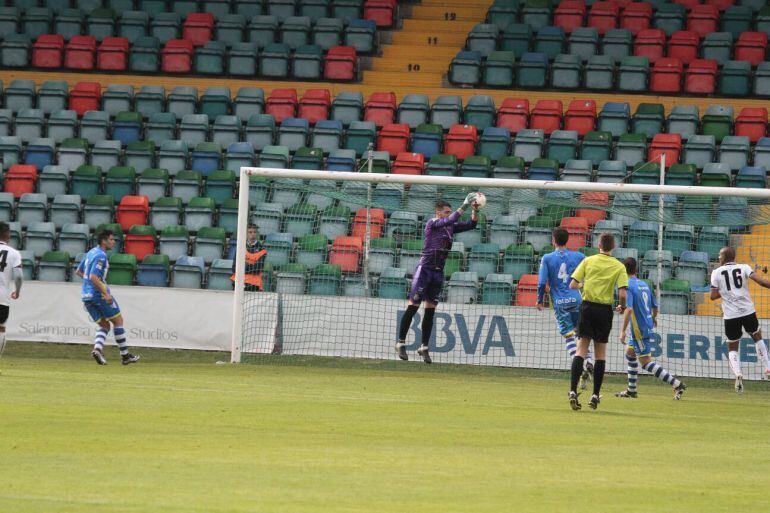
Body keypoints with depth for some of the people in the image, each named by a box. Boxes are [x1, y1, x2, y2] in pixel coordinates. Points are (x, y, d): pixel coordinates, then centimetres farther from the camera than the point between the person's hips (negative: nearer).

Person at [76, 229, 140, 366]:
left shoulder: (91, 252, 14)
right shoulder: (100, 256, -15)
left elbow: (78, 272, 24)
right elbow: (93, 277, -25)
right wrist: (105, 294, -24)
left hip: (87, 297, 9)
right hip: (98, 293, -9)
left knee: (104, 325, 12)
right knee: (118, 320, 5)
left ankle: (97, 348, -15)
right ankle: (125, 355, 8)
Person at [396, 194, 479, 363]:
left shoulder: (450, 227, 12)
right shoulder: (432, 224, -7)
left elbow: (471, 224, 12)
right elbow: (450, 220, -24)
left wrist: (476, 210, -5)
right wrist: (464, 206, -26)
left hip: (438, 272, 7)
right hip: (425, 269, -7)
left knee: (431, 310, 5)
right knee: (413, 307, -6)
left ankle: (424, 347, 9)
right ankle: (401, 342, 0)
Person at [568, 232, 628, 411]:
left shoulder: (588, 261, 1)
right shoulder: (619, 267, -1)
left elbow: (573, 285, -3)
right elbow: (622, 294, -10)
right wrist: (622, 306, 11)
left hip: (588, 307, 0)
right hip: (605, 310, 0)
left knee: (581, 350, 1)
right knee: (601, 353, 10)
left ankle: (573, 391, -14)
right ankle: (596, 395, 10)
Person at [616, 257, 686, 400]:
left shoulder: (628, 285, -14)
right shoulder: (644, 284, 9)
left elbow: (629, 309, -26)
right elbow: (655, 306, 17)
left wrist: (623, 331, -25)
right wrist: (654, 318, 39)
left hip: (639, 329, -9)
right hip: (648, 327, 9)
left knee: (646, 362, -5)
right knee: (630, 354, 22)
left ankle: (677, 384, -11)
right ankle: (631, 390, 26)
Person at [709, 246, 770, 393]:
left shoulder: (717, 272, 1)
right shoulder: (743, 268, 2)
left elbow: (713, 296, -1)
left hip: (730, 315, -1)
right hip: (748, 312, 1)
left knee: (732, 348, 13)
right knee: (757, 337, 27)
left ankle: (738, 374, -14)